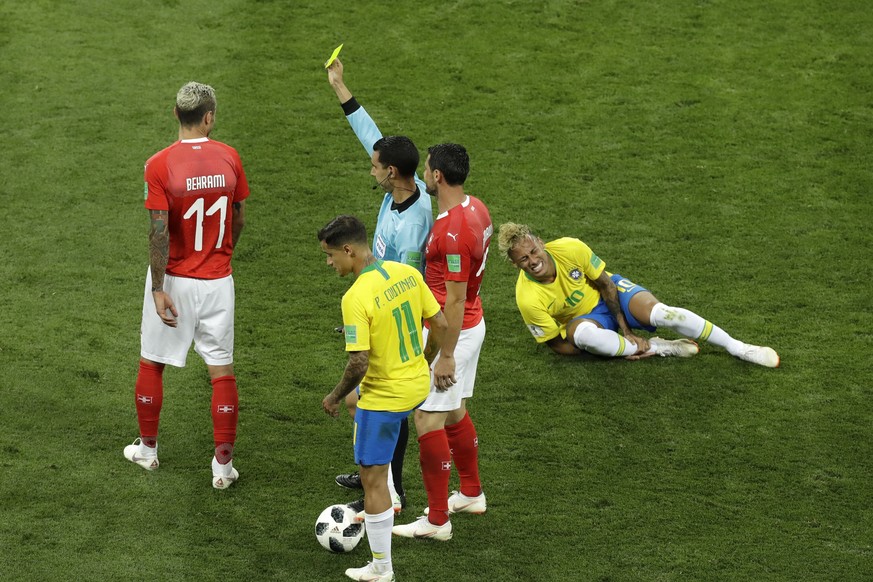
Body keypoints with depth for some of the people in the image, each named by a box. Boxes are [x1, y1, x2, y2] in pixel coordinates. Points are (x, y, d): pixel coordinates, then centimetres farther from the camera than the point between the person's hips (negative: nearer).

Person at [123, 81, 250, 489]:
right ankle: (223, 464, 8)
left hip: (175, 279, -2)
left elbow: (159, 233, -18)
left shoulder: (159, 165, -16)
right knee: (221, 369, 7)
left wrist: (158, 289, -14)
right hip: (218, 280, 2)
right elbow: (239, 219, 6)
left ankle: (147, 449, 29)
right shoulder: (229, 158, -5)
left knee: (152, 363, 16)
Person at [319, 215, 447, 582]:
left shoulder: (356, 298, -26)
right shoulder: (407, 273, -4)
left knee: (373, 480, 4)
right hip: (419, 383, 9)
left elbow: (359, 363, -27)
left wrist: (335, 397, -9)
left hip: (385, 397, -9)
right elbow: (440, 325, 4)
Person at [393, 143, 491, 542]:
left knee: (428, 420, -4)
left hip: (451, 331, -10)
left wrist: (446, 355, -20)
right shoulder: (475, 208, 5)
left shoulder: (452, 229, -26)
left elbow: (455, 299, -25)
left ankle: (436, 521, 2)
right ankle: (471, 494, 37)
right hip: (472, 323, 10)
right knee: (455, 414, 22)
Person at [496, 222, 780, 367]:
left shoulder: (570, 248, -26)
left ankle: (738, 348, -13)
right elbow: (558, 344, -19)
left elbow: (605, 284, -9)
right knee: (584, 333, -40)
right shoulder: (529, 299, -29)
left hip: (611, 292, 1)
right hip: (584, 317, -1)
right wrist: (624, 347, -23)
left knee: (660, 313, -27)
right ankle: (657, 348, -19)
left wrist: (626, 332, -13)